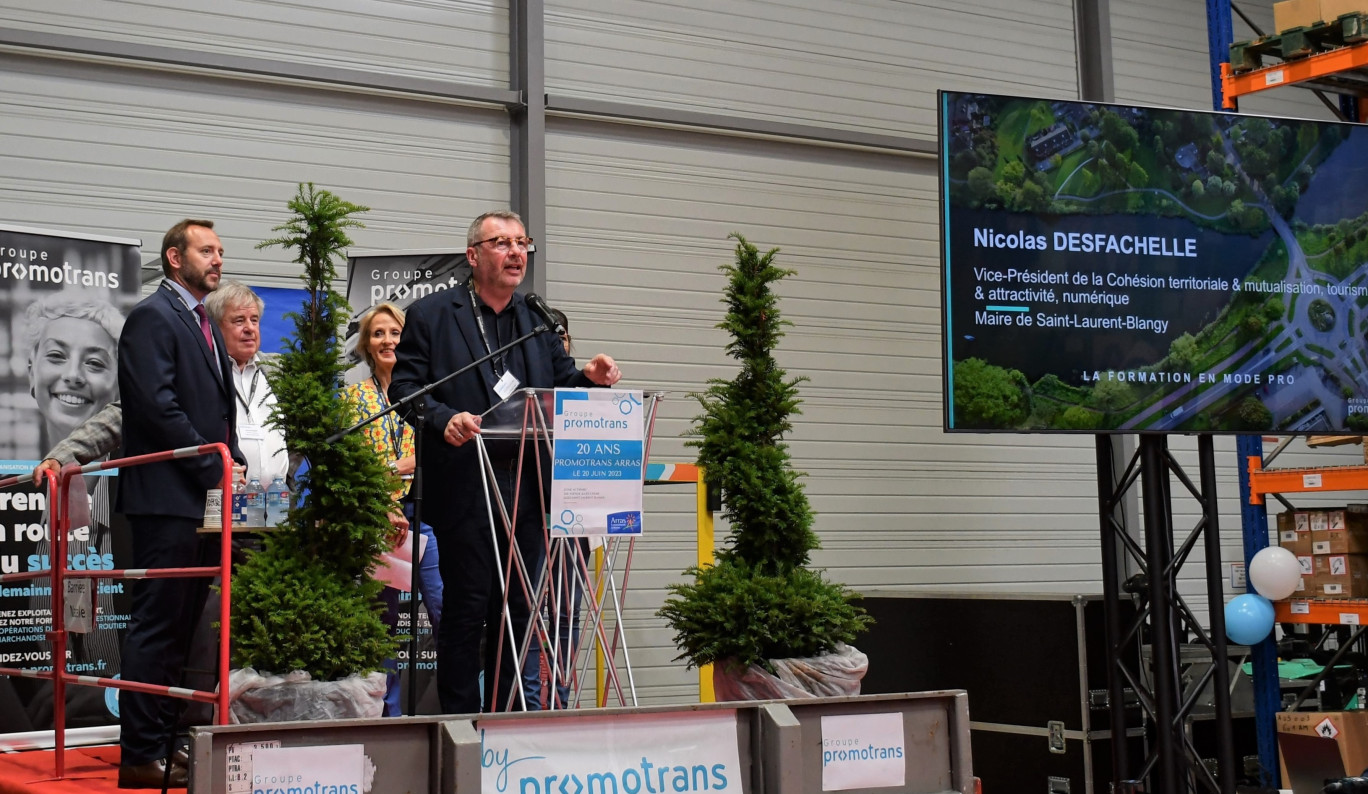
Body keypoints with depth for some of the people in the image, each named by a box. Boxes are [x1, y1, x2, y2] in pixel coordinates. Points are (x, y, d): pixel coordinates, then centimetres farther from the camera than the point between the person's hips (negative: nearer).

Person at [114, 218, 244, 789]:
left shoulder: (203, 324, 22)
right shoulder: (153, 316, -7)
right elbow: (158, 405, -16)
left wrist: (236, 462, 9)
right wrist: (214, 470, -15)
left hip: (203, 497, 9)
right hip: (167, 497, -9)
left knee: (180, 629, 12)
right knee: (156, 628, -7)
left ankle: (170, 741, 18)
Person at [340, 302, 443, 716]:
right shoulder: (355, 397, 8)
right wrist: (400, 466, -13)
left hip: (427, 515, 1)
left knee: (449, 616, -11)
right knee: (384, 625, 4)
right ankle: (391, 715, 12)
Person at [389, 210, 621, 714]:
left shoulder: (538, 321, 17)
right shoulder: (431, 315, 2)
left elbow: (558, 385, 17)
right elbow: (404, 386, -4)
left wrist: (589, 378, -5)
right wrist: (444, 419, -21)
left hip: (527, 486, 5)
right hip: (464, 483, -5)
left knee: (517, 609, 8)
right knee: (467, 606, -3)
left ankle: (505, 720, 18)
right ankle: (460, 723, 5)